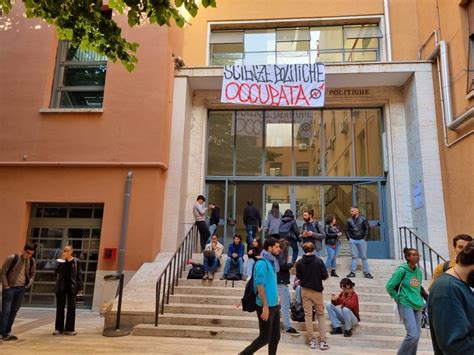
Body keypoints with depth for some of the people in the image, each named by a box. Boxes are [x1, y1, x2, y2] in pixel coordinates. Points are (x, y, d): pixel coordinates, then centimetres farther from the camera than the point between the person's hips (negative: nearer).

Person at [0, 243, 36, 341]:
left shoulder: (32, 261, 2)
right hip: (10, 288, -4)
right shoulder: (12, 258, -12)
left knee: (14, 311, 10)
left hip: (21, 289, 5)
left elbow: (33, 273, 16)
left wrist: (30, 283, 1)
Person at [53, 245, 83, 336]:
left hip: (72, 287, -2)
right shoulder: (61, 261, 4)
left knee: (71, 307, 2)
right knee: (60, 307, 8)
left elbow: (79, 274, -1)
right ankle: (59, 328, 17)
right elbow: (57, 272, -6)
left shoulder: (76, 261, -1)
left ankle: (69, 328, 10)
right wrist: (61, 262, -18)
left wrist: (80, 287, -5)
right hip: (61, 287, 2)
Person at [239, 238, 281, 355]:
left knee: (275, 337, 13)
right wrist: (265, 306, -22)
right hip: (266, 306, -8)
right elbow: (260, 285, -21)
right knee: (264, 338, 2)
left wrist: (275, 302, 15)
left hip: (274, 305, 8)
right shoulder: (262, 263, -16)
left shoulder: (272, 262, 10)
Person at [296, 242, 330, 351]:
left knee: (308, 315, 9)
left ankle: (311, 340, 13)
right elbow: (325, 276, -7)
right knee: (321, 315, 11)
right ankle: (322, 341, 8)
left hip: (305, 291, 1)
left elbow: (298, 276, 3)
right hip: (317, 290, -1)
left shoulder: (300, 262, -7)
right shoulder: (318, 261, -11)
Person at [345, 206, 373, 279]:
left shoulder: (363, 219, -1)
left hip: (361, 240, -2)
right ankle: (352, 272, 7)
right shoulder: (349, 220, 5)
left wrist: (365, 238, -6)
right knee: (354, 257, 4)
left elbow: (368, 228, -1)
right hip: (353, 240, 2)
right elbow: (347, 230, 13)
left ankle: (366, 272, 7)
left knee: (364, 257, 2)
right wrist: (349, 238, 5)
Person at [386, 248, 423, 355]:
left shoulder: (419, 271, 8)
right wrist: (398, 299, -4)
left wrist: (419, 300, 13)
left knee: (417, 334, 9)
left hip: (418, 306, 7)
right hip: (406, 305, -7)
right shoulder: (402, 270, -11)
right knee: (413, 335, -14)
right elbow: (389, 286, -8)